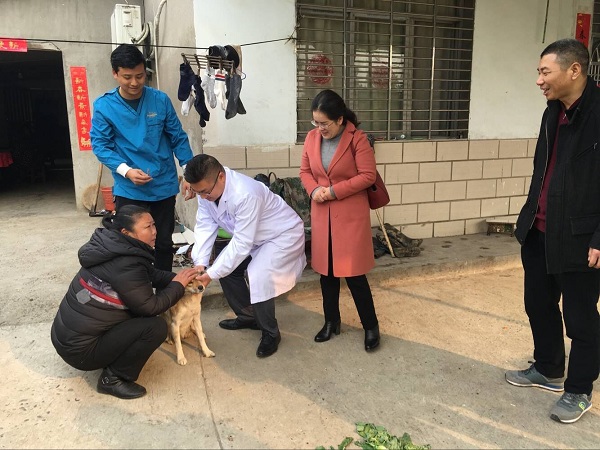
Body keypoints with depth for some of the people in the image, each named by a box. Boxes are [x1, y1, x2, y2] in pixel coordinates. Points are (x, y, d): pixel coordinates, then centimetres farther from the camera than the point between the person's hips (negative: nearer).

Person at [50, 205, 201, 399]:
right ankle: (113, 379, -1)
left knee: (142, 314, 12)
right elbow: (151, 307, -17)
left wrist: (179, 276, -1)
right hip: (78, 348, -9)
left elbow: (151, 274, 12)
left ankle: (112, 365, 17)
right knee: (156, 326, -15)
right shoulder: (126, 264, -26)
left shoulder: (116, 247, 1)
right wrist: (178, 285, -4)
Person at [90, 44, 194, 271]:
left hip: (164, 185, 2)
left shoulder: (160, 100, -1)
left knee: (164, 243, 14)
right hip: (128, 189, -1)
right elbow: (100, 145, -5)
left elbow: (178, 138, 4)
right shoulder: (103, 106, -5)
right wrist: (126, 170, -20)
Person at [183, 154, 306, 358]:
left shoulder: (245, 195, -38)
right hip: (250, 236, 9)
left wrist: (211, 274, -31)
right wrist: (200, 264, -22)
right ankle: (248, 316, 27)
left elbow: (241, 244, -34)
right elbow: (205, 226, -11)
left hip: (283, 234, -8)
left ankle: (270, 333, -1)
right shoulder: (206, 188, -15)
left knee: (258, 276, -25)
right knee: (225, 265, 6)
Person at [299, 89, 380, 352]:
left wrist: (335, 191, -18)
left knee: (353, 272, -2)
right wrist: (314, 190, -9)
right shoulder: (312, 138, 4)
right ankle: (331, 321, 30)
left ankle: (371, 326, 17)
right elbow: (305, 171, 11)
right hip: (321, 214, 5)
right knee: (326, 270, 12)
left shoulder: (357, 139, -11)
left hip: (351, 214, -5)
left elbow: (368, 175, -13)